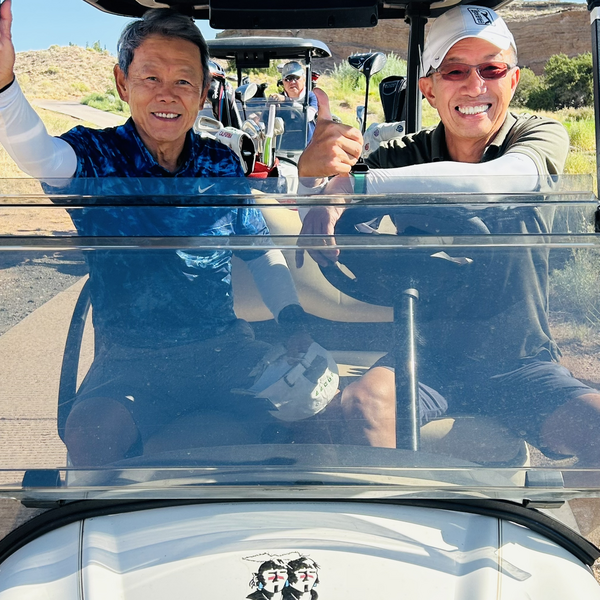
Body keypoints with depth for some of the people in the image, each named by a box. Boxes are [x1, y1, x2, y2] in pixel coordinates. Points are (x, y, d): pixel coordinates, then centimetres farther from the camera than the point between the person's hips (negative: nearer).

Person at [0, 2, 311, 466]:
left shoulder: (223, 165, 5)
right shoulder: (95, 158, -5)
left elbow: (263, 254, 13)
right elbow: (40, 155, -29)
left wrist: (294, 324, -2)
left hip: (225, 348, 4)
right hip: (129, 362, -3)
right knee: (89, 439, -31)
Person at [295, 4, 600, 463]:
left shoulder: (542, 137, -2)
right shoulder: (402, 156, 1)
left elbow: (499, 180, -26)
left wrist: (355, 182, -37)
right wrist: (313, 175, -37)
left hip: (522, 365, 0)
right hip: (427, 360, 0)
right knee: (363, 402, -29)